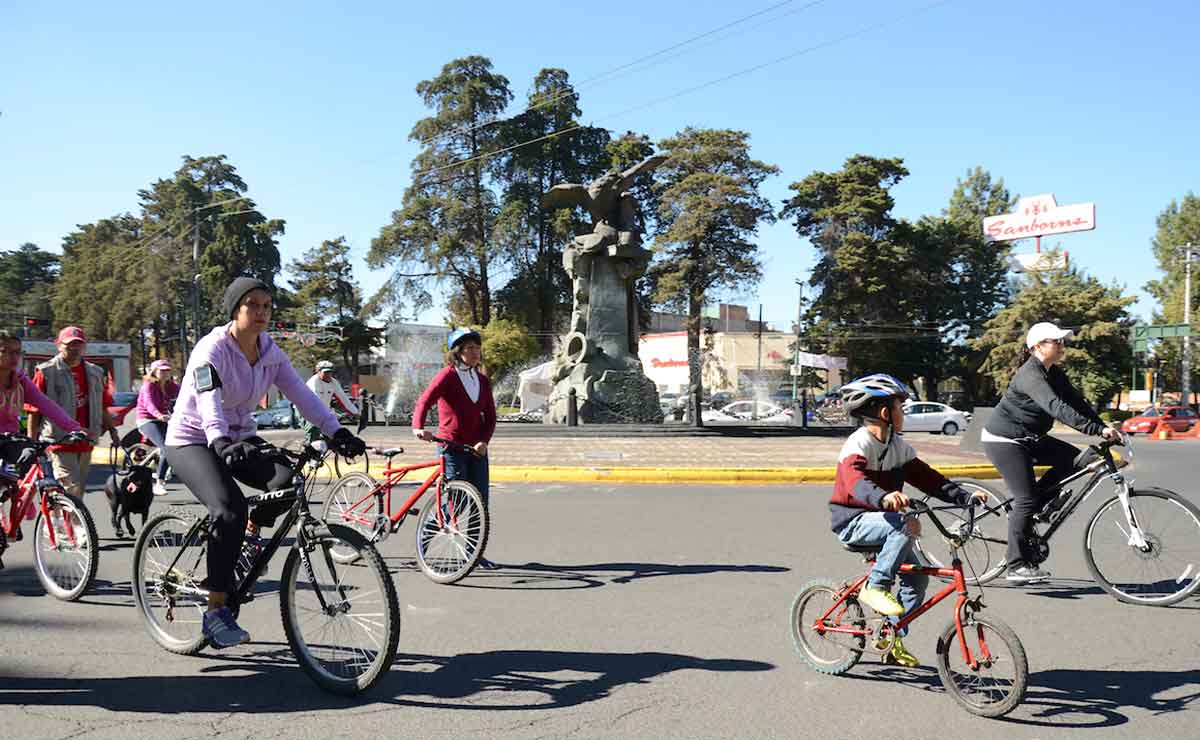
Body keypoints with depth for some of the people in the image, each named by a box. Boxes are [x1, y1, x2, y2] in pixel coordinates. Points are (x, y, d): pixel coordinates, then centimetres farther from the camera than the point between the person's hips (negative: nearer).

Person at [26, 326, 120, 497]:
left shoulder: (95, 373, 13)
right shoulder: (47, 372, -3)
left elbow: (103, 407, 19)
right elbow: (34, 411, -4)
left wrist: (112, 430, 10)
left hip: (85, 444, 6)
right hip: (59, 443, -6)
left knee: (79, 490, 11)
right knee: (71, 490, -16)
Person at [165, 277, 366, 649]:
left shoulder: (270, 352, -1)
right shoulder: (211, 349, -19)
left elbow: (302, 395, -9)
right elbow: (209, 403, -35)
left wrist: (337, 432, -22)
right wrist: (221, 443, -53)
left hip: (239, 437, 5)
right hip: (192, 441, -5)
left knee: (288, 480, -25)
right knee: (229, 510, -29)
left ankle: (251, 533, 8)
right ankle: (216, 614, -17)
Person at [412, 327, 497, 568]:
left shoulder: (482, 380, 12)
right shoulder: (447, 375, -6)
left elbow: (490, 416, 8)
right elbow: (424, 401, -19)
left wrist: (484, 441, -9)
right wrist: (418, 427, -36)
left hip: (477, 448, 6)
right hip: (452, 447, -6)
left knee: (480, 501, 3)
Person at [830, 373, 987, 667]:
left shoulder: (898, 446, 7)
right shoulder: (860, 443, -19)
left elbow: (927, 478, 4)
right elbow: (855, 480, -37)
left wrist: (966, 497, -8)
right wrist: (884, 498, -57)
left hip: (878, 520, 8)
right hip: (852, 522, -8)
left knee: (917, 576, -2)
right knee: (905, 525, -32)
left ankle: (893, 639, 13)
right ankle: (874, 587, -21)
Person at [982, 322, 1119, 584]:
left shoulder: (1055, 373, 6)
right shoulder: (1030, 375, -25)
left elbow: (1077, 402, 3)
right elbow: (1057, 408, -37)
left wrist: (1103, 428, -10)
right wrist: (1098, 429, -42)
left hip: (1028, 438, 9)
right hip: (1003, 440, -9)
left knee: (1073, 458, -2)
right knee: (1027, 498, -12)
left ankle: (1023, 512, 6)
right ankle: (1017, 567, -4)